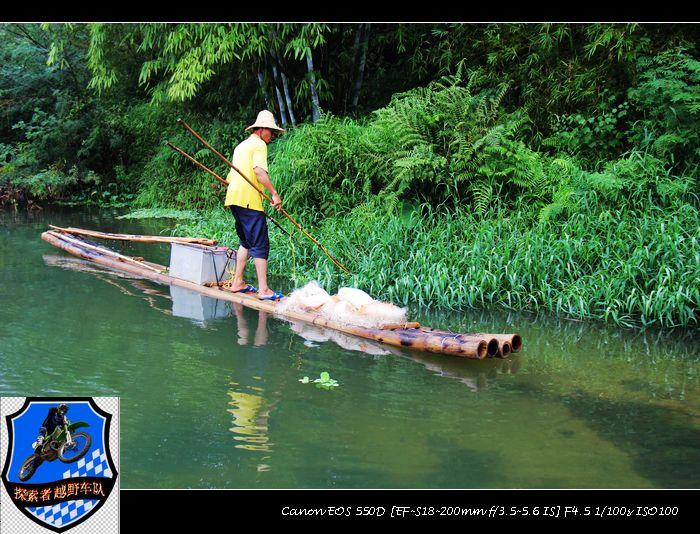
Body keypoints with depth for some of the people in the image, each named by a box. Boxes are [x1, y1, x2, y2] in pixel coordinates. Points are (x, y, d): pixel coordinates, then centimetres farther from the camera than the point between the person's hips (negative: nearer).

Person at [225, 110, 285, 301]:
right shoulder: (259, 144, -4)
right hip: (248, 199, -9)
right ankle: (263, 290, -11)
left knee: (246, 241, 19)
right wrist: (274, 193, -19)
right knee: (260, 244, -9)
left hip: (234, 198, 10)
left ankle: (237, 282, 21)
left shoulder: (241, 145, 24)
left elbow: (230, 177, 27)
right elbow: (259, 170, -20)